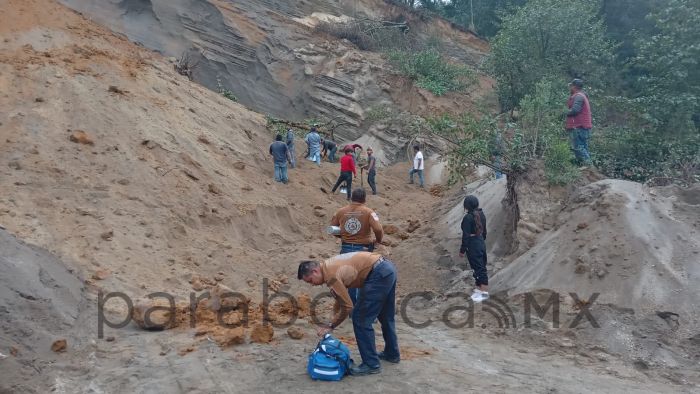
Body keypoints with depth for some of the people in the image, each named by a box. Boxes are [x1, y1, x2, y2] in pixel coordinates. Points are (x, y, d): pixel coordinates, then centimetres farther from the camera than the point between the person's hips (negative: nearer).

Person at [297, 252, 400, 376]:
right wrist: (333, 322, 24)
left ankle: (371, 364, 6)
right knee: (386, 316, 25)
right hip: (387, 267, 10)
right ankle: (392, 353, 41)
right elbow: (341, 298, 24)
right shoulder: (330, 266, 14)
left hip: (378, 274, -10)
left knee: (361, 320, -2)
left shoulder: (331, 275, -14)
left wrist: (331, 326, 2)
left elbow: (347, 307, -10)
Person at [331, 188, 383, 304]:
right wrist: (378, 240, -3)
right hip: (364, 249, -3)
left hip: (346, 249, 3)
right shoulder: (368, 212, -11)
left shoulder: (341, 211, 0)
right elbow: (378, 229, -22)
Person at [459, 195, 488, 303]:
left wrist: (462, 250, -12)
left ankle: (484, 292, 0)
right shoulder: (481, 214, 5)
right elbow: (484, 231, 14)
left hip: (472, 245, -8)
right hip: (481, 242, 8)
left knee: (478, 268, -3)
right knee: (481, 266, 15)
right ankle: (479, 288, 26)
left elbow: (466, 235, -19)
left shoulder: (468, 217, -19)